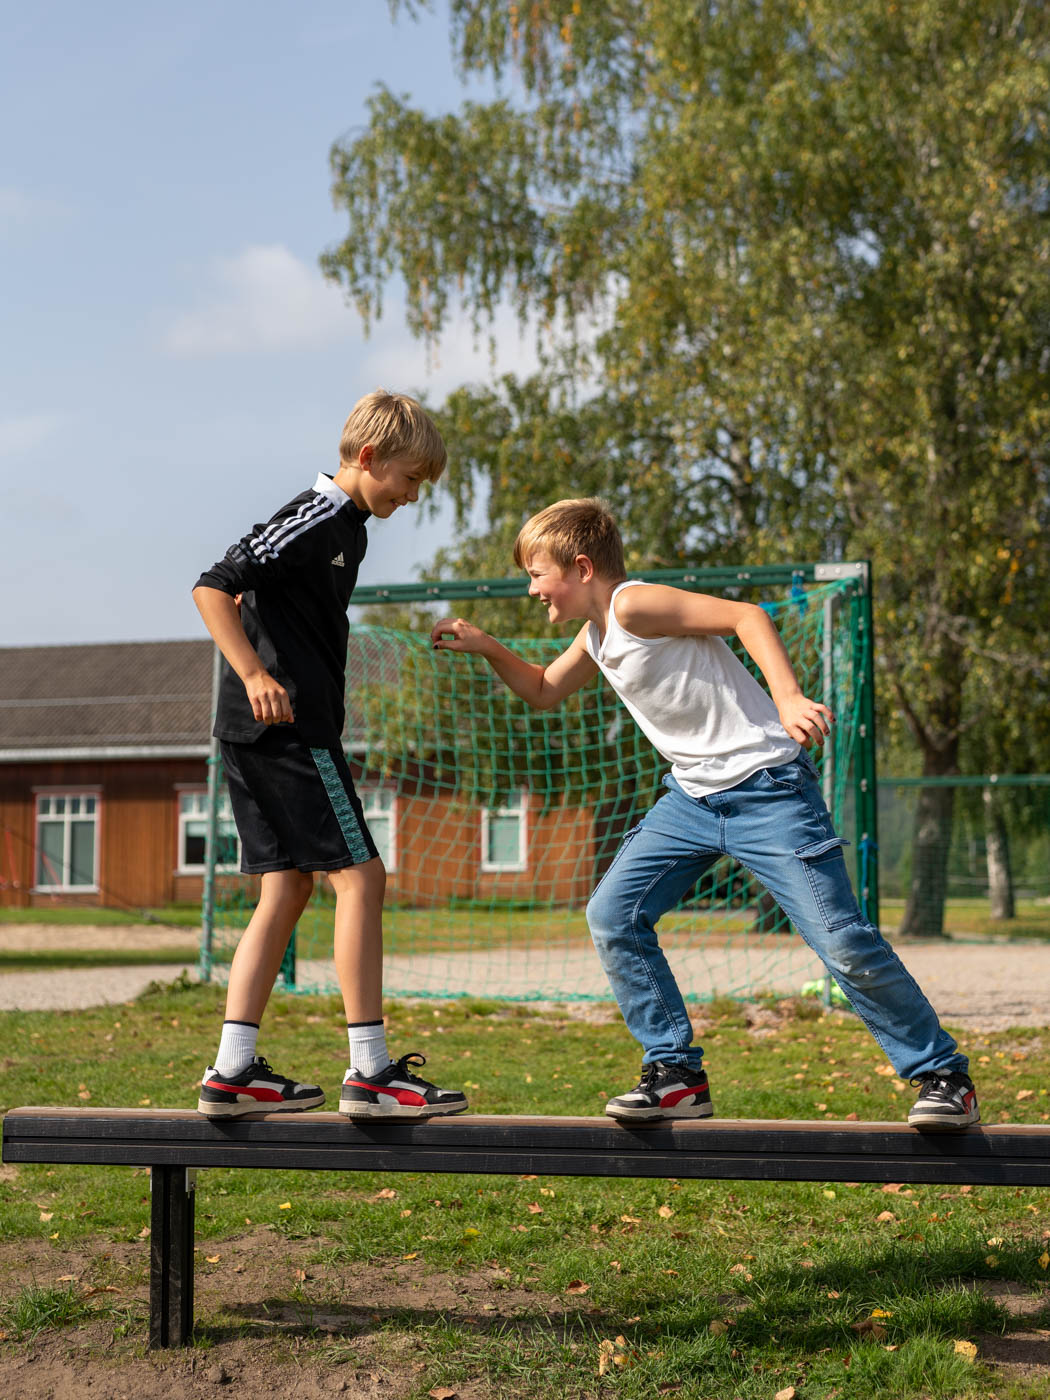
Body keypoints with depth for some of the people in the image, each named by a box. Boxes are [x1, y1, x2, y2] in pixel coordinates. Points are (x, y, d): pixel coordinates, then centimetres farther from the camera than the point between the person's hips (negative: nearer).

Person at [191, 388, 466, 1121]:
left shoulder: (343, 524, 19)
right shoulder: (316, 518, -11)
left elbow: (266, 598, 28)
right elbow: (214, 587, -17)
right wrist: (255, 676, -25)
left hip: (258, 733, 10)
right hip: (289, 727, -10)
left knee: (288, 889, 9)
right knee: (359, 875, -9)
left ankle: (234, 1071, 8)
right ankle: (371, 1072, -7)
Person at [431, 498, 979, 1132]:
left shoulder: (633, 603, -14)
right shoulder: (596, 636, 13)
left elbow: (746, 616, -22)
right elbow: (544, 691, 30)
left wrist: (790, 698, -34)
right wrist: (488, 648, 15)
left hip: (766, 786, -9)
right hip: (693, 795, 9)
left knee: (843, 942, -11)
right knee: (612, 915, -2)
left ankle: (944, 1075, 5)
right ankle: (677, 1073, 5)